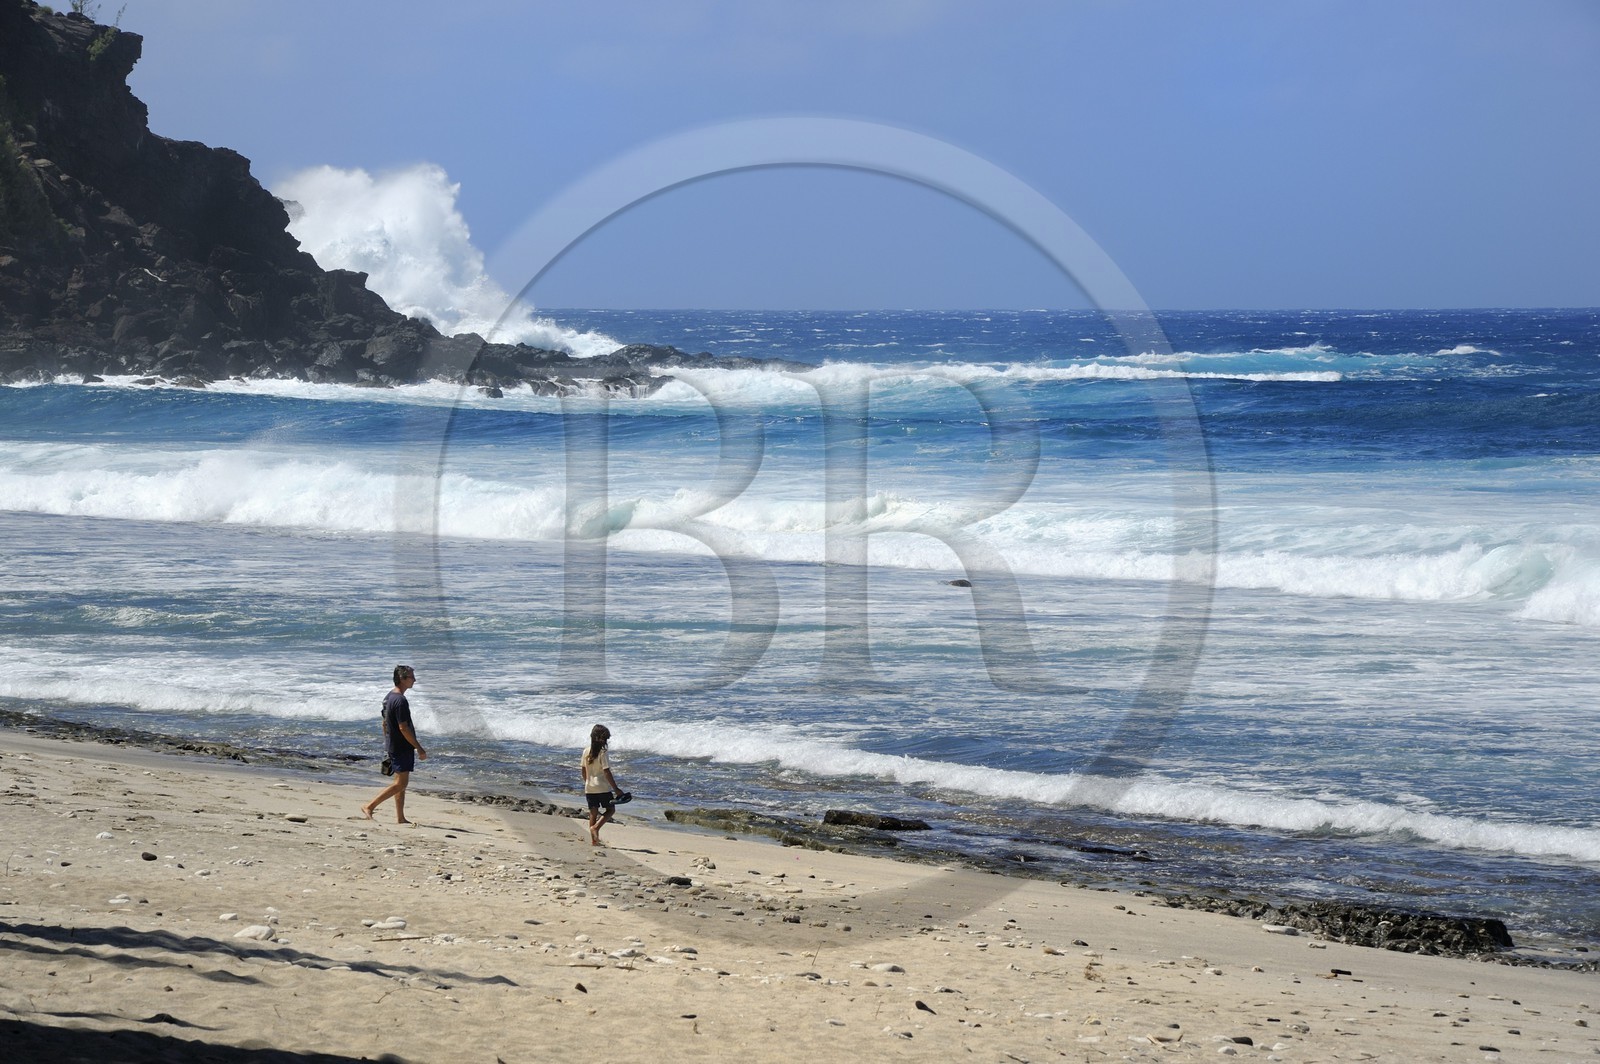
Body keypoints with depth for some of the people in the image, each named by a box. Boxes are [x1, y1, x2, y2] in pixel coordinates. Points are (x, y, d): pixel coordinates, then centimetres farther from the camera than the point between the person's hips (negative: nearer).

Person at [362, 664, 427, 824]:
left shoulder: (389, 697, 11)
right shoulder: (400, 701, -20)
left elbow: (385, 723, 18)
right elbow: (403, 728, -22)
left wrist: (387, 743, 24)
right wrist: (419, 748, -18)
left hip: (393, 745, 10)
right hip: (402, 748, -10)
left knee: (401, 782, 13)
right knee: (401, 783, -7)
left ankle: (400, 818, 16)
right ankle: (369, 807, -8)